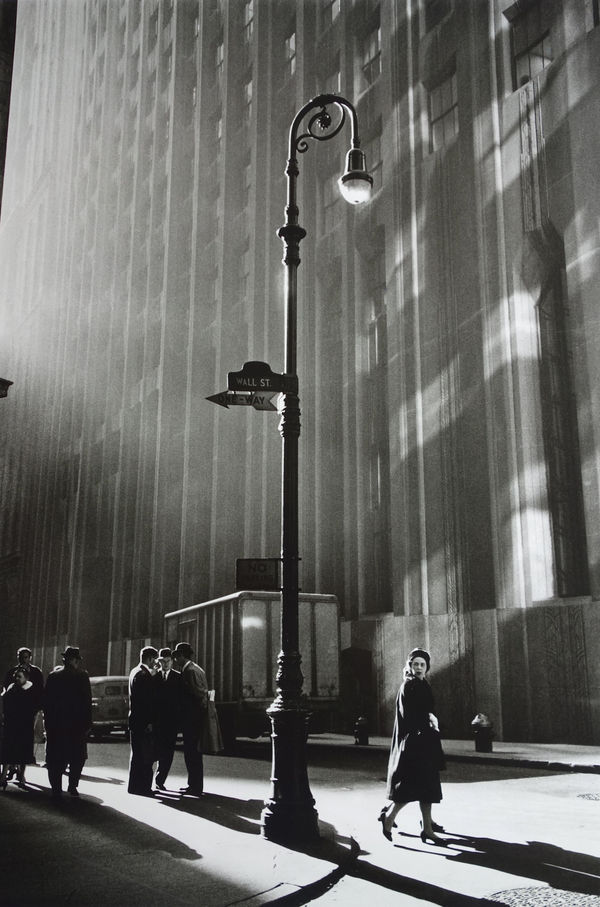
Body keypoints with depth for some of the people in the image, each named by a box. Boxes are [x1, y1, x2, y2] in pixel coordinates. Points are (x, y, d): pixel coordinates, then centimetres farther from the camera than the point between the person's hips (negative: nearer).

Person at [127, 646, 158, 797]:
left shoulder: (135, 671, 15)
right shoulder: (143, 675, -17)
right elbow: (145, 700, -21)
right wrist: (149, 722, -20)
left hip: (135, 720, 11)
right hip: (143, 722, -11)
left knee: (137, 754, 16)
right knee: (144, 755, -6)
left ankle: (135, 785, 23)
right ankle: (141, 786, -3)